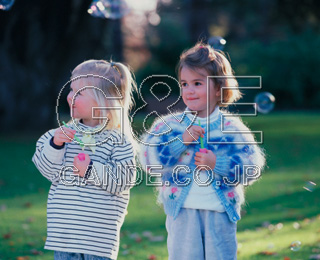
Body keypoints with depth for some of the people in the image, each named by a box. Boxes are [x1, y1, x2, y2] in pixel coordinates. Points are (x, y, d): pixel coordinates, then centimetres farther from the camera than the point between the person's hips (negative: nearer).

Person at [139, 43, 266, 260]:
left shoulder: (231, 127, 0)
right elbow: (149, 159, -7)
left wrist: (217, 164, -18)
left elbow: (252, 166, -5)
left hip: (221, 211, 0)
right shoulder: (169, 125, 3)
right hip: (183, 211, 0)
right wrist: (180, 140, -16)